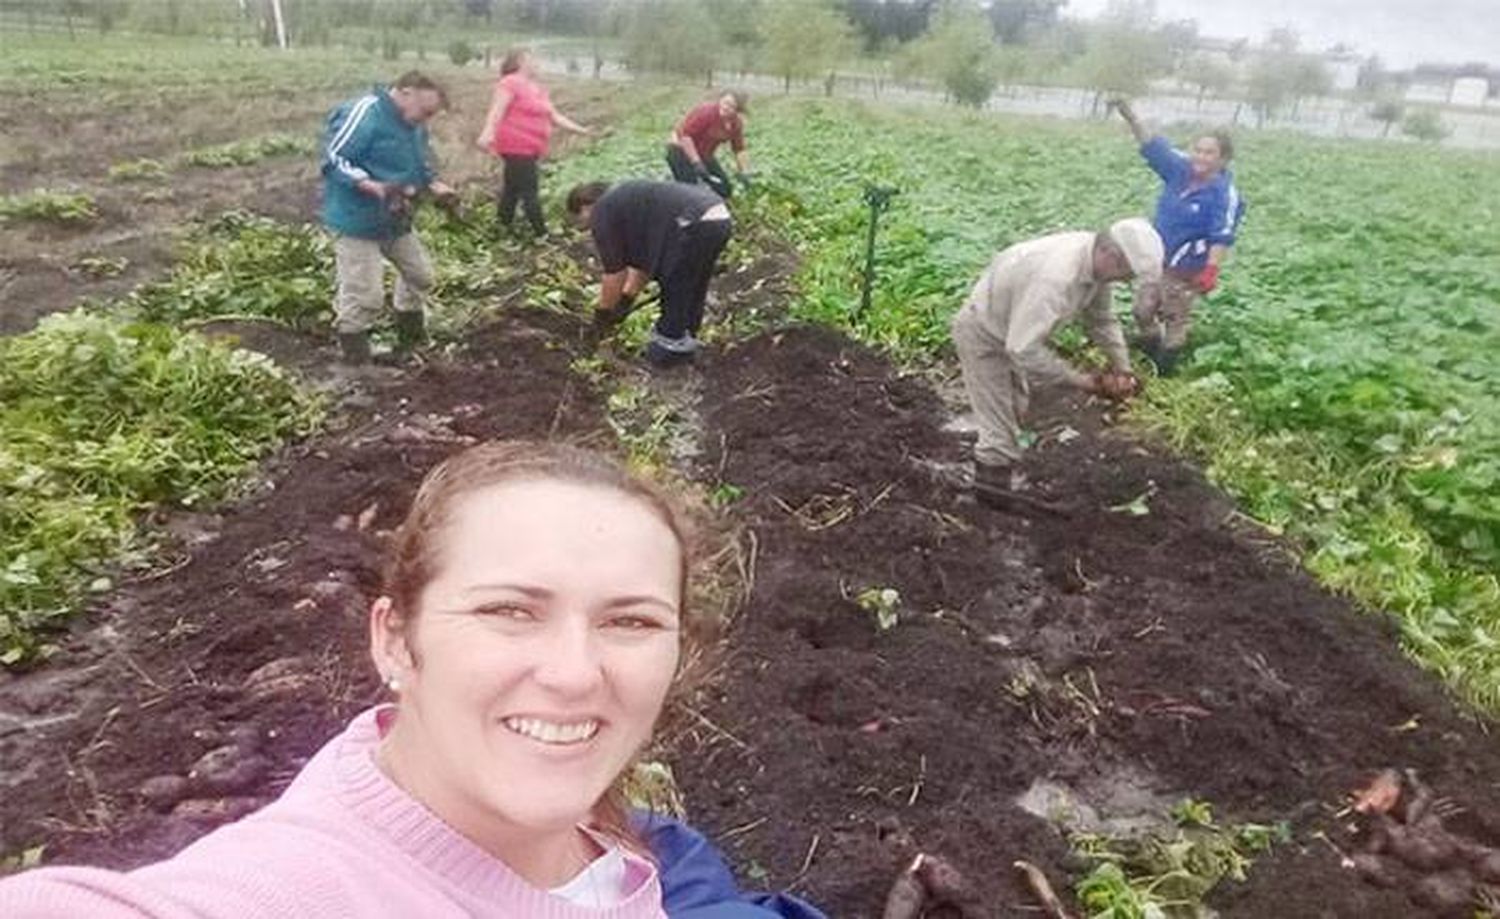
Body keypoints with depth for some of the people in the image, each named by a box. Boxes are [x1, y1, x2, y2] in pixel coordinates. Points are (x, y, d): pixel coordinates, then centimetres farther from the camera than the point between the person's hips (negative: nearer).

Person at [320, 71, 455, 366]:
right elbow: (333, 158, -23)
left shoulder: (413, 125, 7)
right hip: (357, 219, -9)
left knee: (420, 275, 20)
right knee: (363, 295, -7)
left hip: (396, 219, 9)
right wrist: (374, 187, -34)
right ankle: (356, 361, 10)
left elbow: (417, 164, 21)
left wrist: (434, 186, 2)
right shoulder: (364, 113, -22)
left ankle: (410, 342, 40)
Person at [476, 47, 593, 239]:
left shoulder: (539, 89, 18)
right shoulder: (511, 83, -10)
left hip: (530, 149, 10)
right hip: (517, 148, -10)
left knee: (512, 188, 17)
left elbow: (555, 116, 20)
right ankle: (542, 234, -6)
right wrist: (488, 133, -36)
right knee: (530, 191, -8)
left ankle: (504, 228, 26)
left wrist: (581, 130, 16)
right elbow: (497, 110, -20)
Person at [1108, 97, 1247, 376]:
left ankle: (1164, 371, 24)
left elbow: (1222, 237, -25)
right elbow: (1152, 146, -5)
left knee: (1175, 319, 8)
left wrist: (1211, 271, -32)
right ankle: (1150, 359, 36)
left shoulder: (1224, 193, -21)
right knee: (1143, 310, 15)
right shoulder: (1181, 170, -4)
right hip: (1157, 259, 6)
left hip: (1187, 269, -6)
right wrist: (1130, 116, -15)